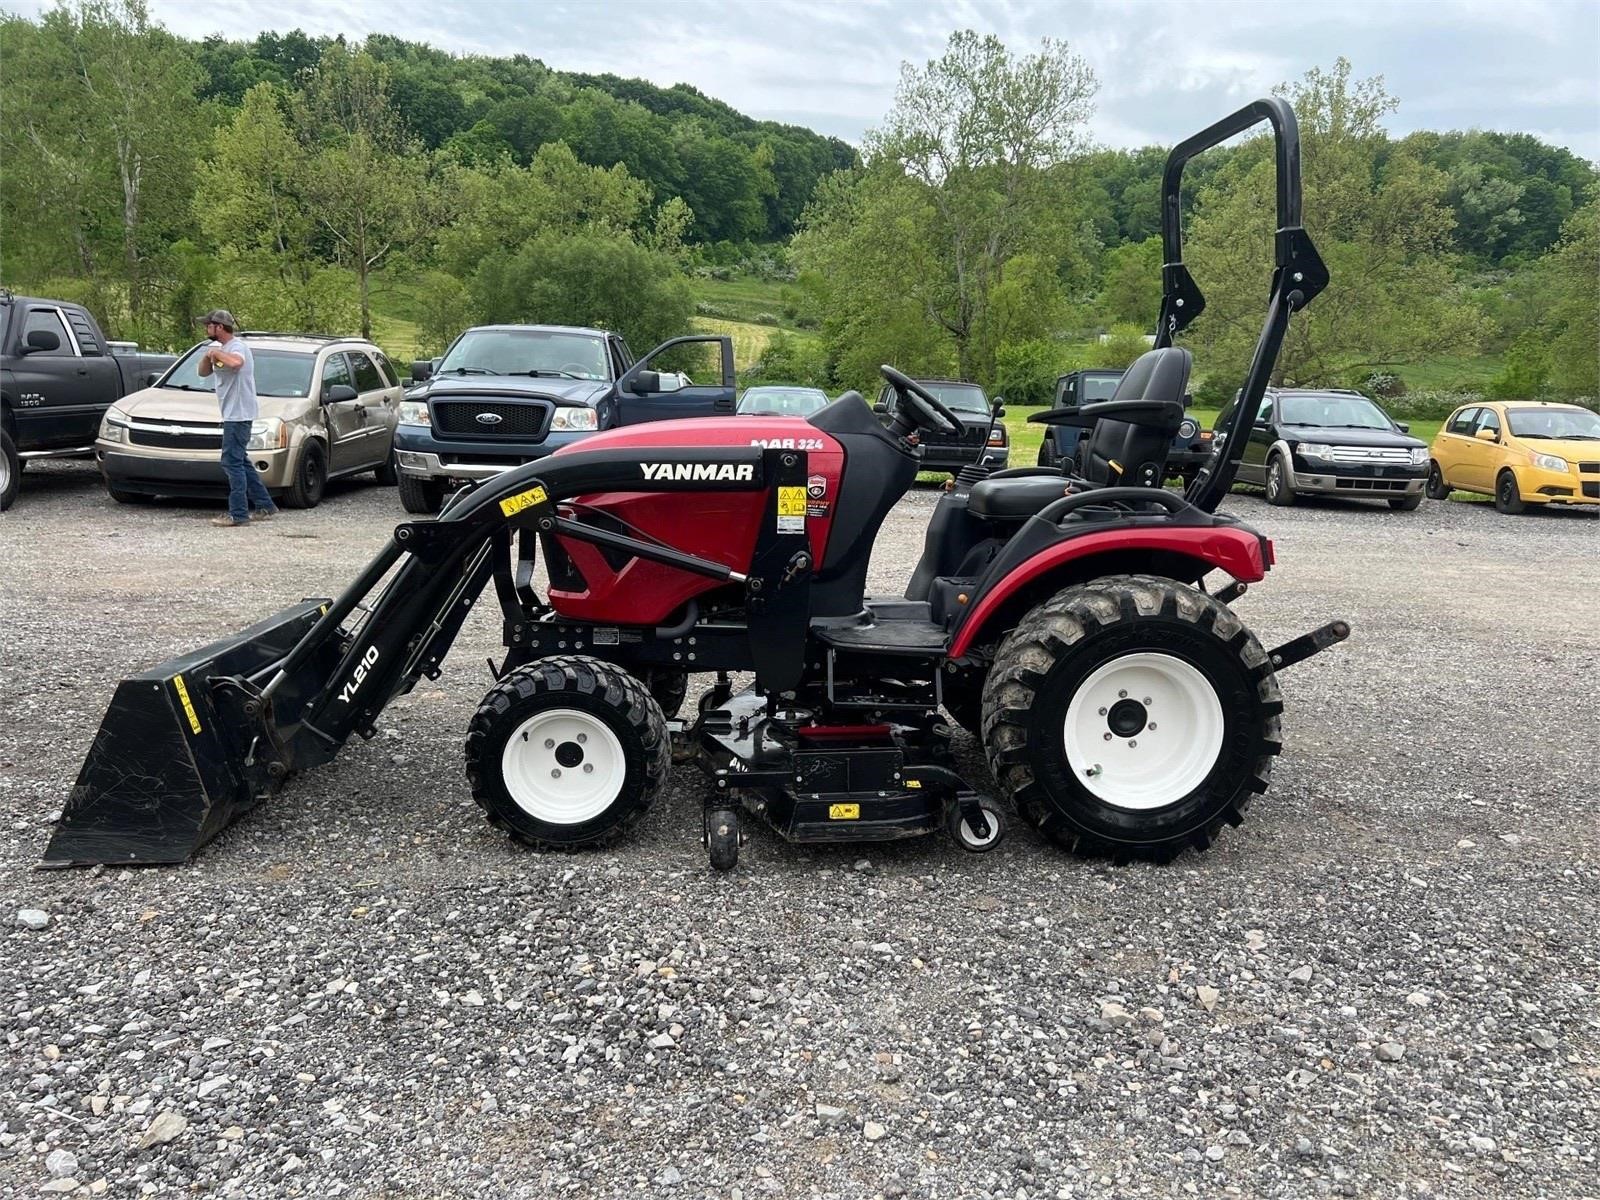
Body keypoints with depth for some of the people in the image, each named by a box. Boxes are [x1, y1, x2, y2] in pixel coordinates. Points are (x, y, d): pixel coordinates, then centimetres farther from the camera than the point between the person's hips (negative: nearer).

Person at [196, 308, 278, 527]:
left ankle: (238, 514, -9)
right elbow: (203, 372, 21)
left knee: (232, 462, -10)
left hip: (238, 413, -11)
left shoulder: (238, 346, -13)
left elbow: (236, 362, -36)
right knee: (240, 462, 14)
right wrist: (208, 355, 2)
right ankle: (265, 507, 19)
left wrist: (216, 353, -19)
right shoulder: (219, 348, 20)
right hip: (232, 414, 11)